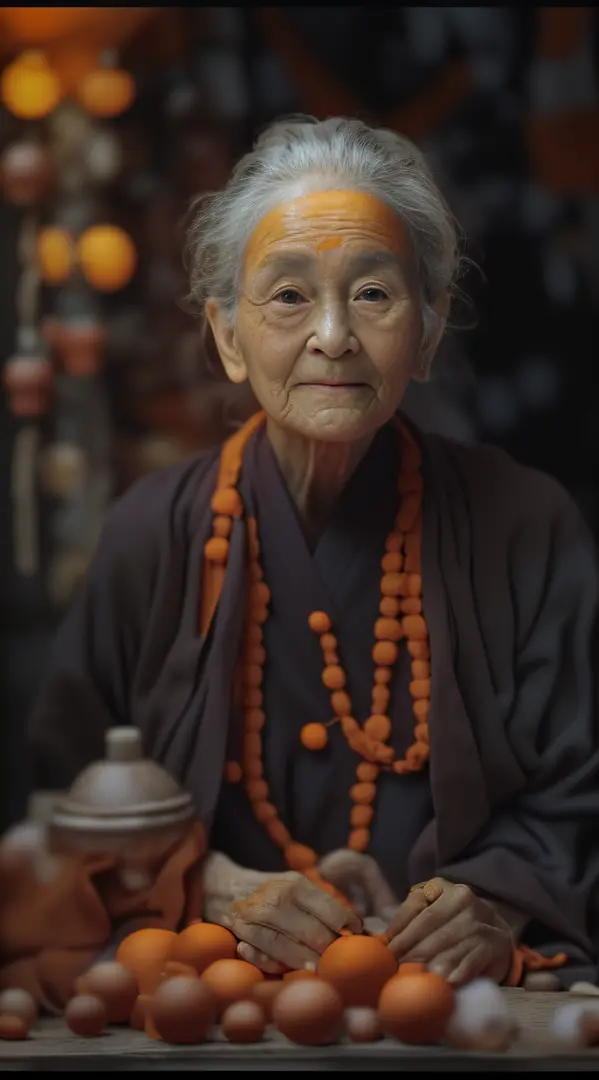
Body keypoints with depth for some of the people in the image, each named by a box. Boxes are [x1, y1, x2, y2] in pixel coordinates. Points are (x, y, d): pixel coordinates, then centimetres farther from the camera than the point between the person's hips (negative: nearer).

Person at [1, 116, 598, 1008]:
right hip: (213, 986, 0)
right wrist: (219, 890, -11)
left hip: (456, 982, 0)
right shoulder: (154, 534, 5)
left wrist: (498, 906, -15)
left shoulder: (523, 528, 3)